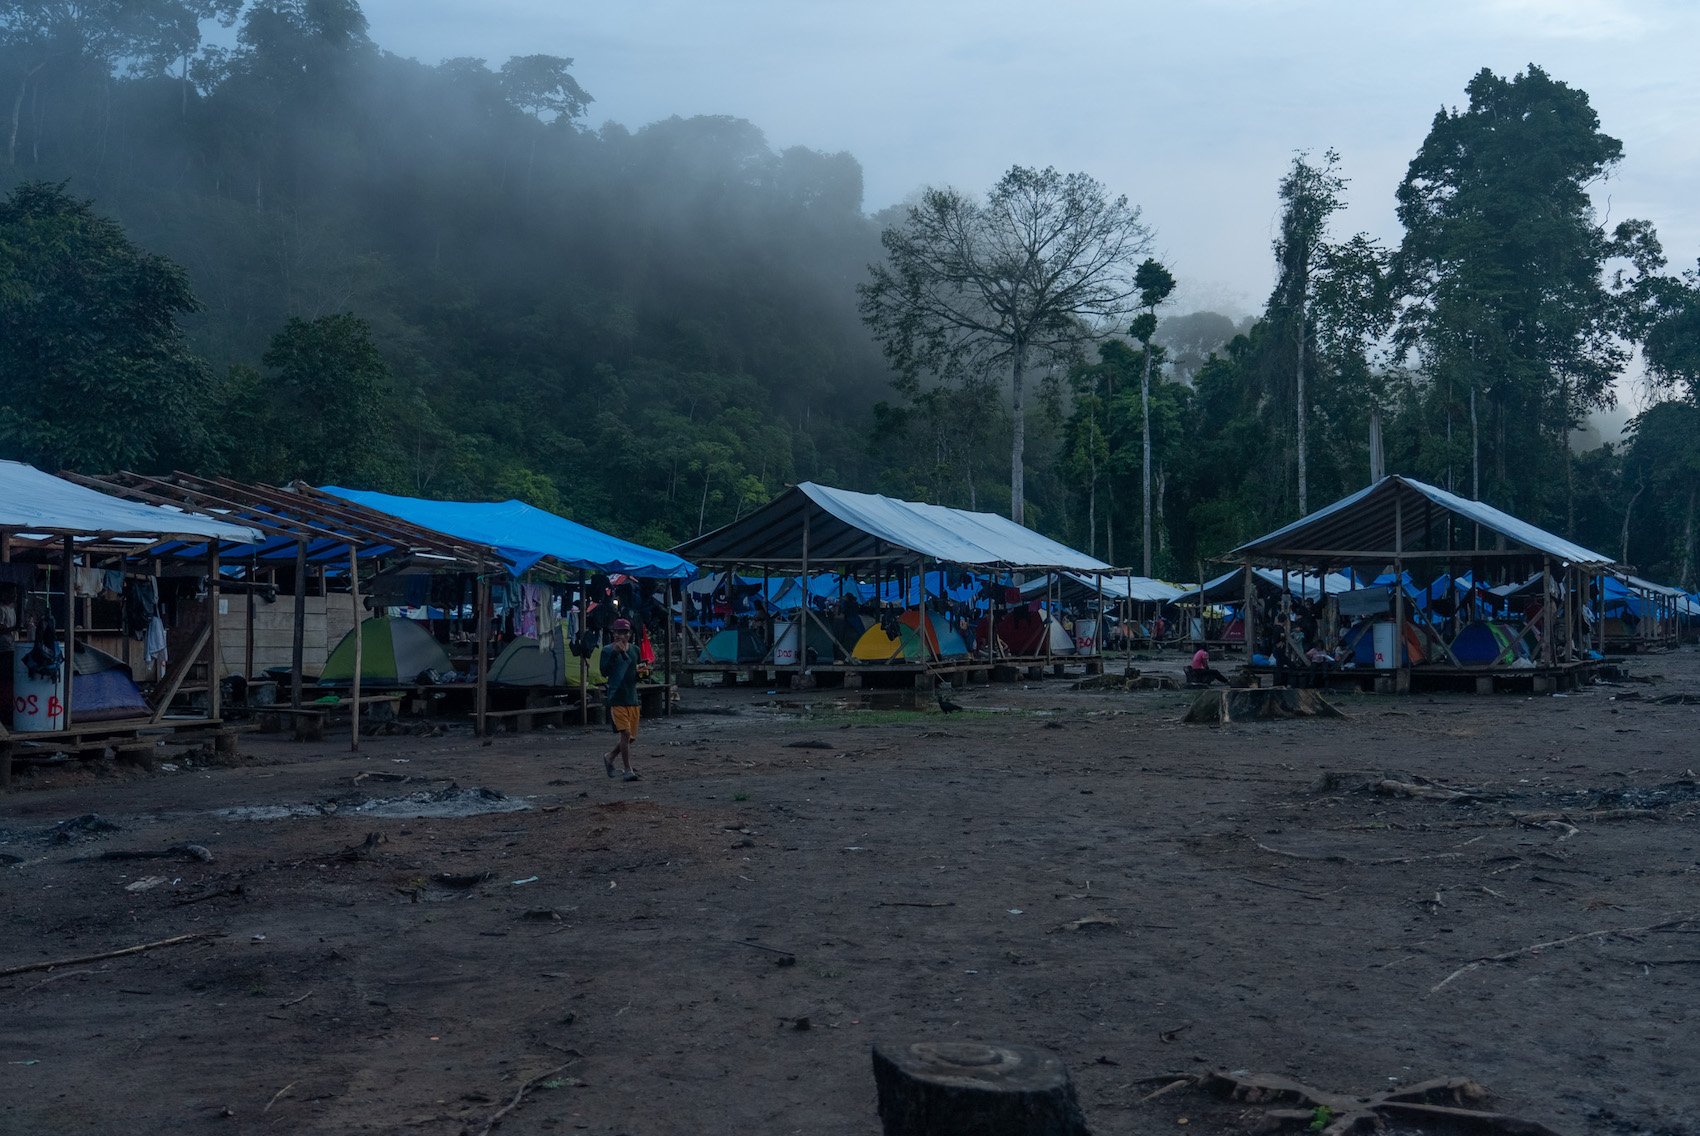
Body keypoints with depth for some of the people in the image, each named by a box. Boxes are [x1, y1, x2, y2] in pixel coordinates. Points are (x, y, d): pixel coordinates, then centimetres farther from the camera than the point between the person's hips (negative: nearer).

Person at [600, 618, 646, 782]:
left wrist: (640, 672, -4)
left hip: (633, 699, 5)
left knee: (631, 737, 8)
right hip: (616, 699, -5)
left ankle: (609, 757, 32)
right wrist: (614, 653, -22)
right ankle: (628, 770, -7)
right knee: (625, 733, -14)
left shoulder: (634, 650, 12)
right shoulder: (608, 650, -2)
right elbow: (604, 671, -14)